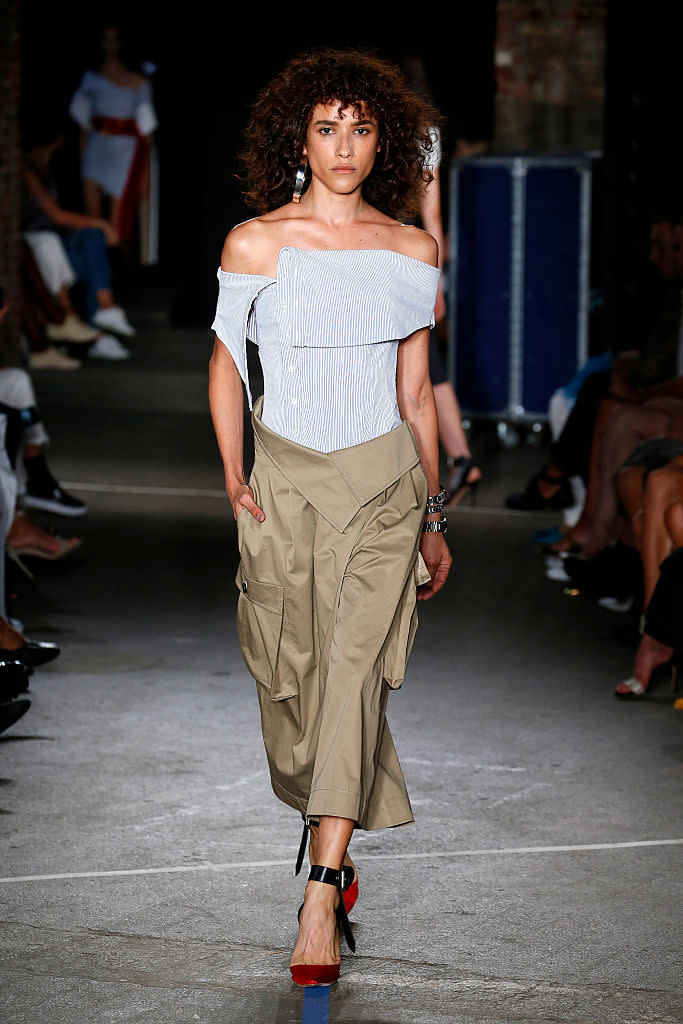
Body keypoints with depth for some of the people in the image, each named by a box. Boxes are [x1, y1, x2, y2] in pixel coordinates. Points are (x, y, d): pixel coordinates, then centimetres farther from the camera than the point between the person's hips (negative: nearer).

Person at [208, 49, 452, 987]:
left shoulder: (411, 253, 4)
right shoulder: (256, 243, 0)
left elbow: (416, 395, 11)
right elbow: (227, 365, 8)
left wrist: (433, 518, 13)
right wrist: (234, 479, -2)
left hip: (384, 483, 0)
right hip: (285, 479, 0)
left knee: (355, 670, -13)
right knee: (291, 674, 4)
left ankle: (321, 895, -17)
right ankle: (332, 841, 27)